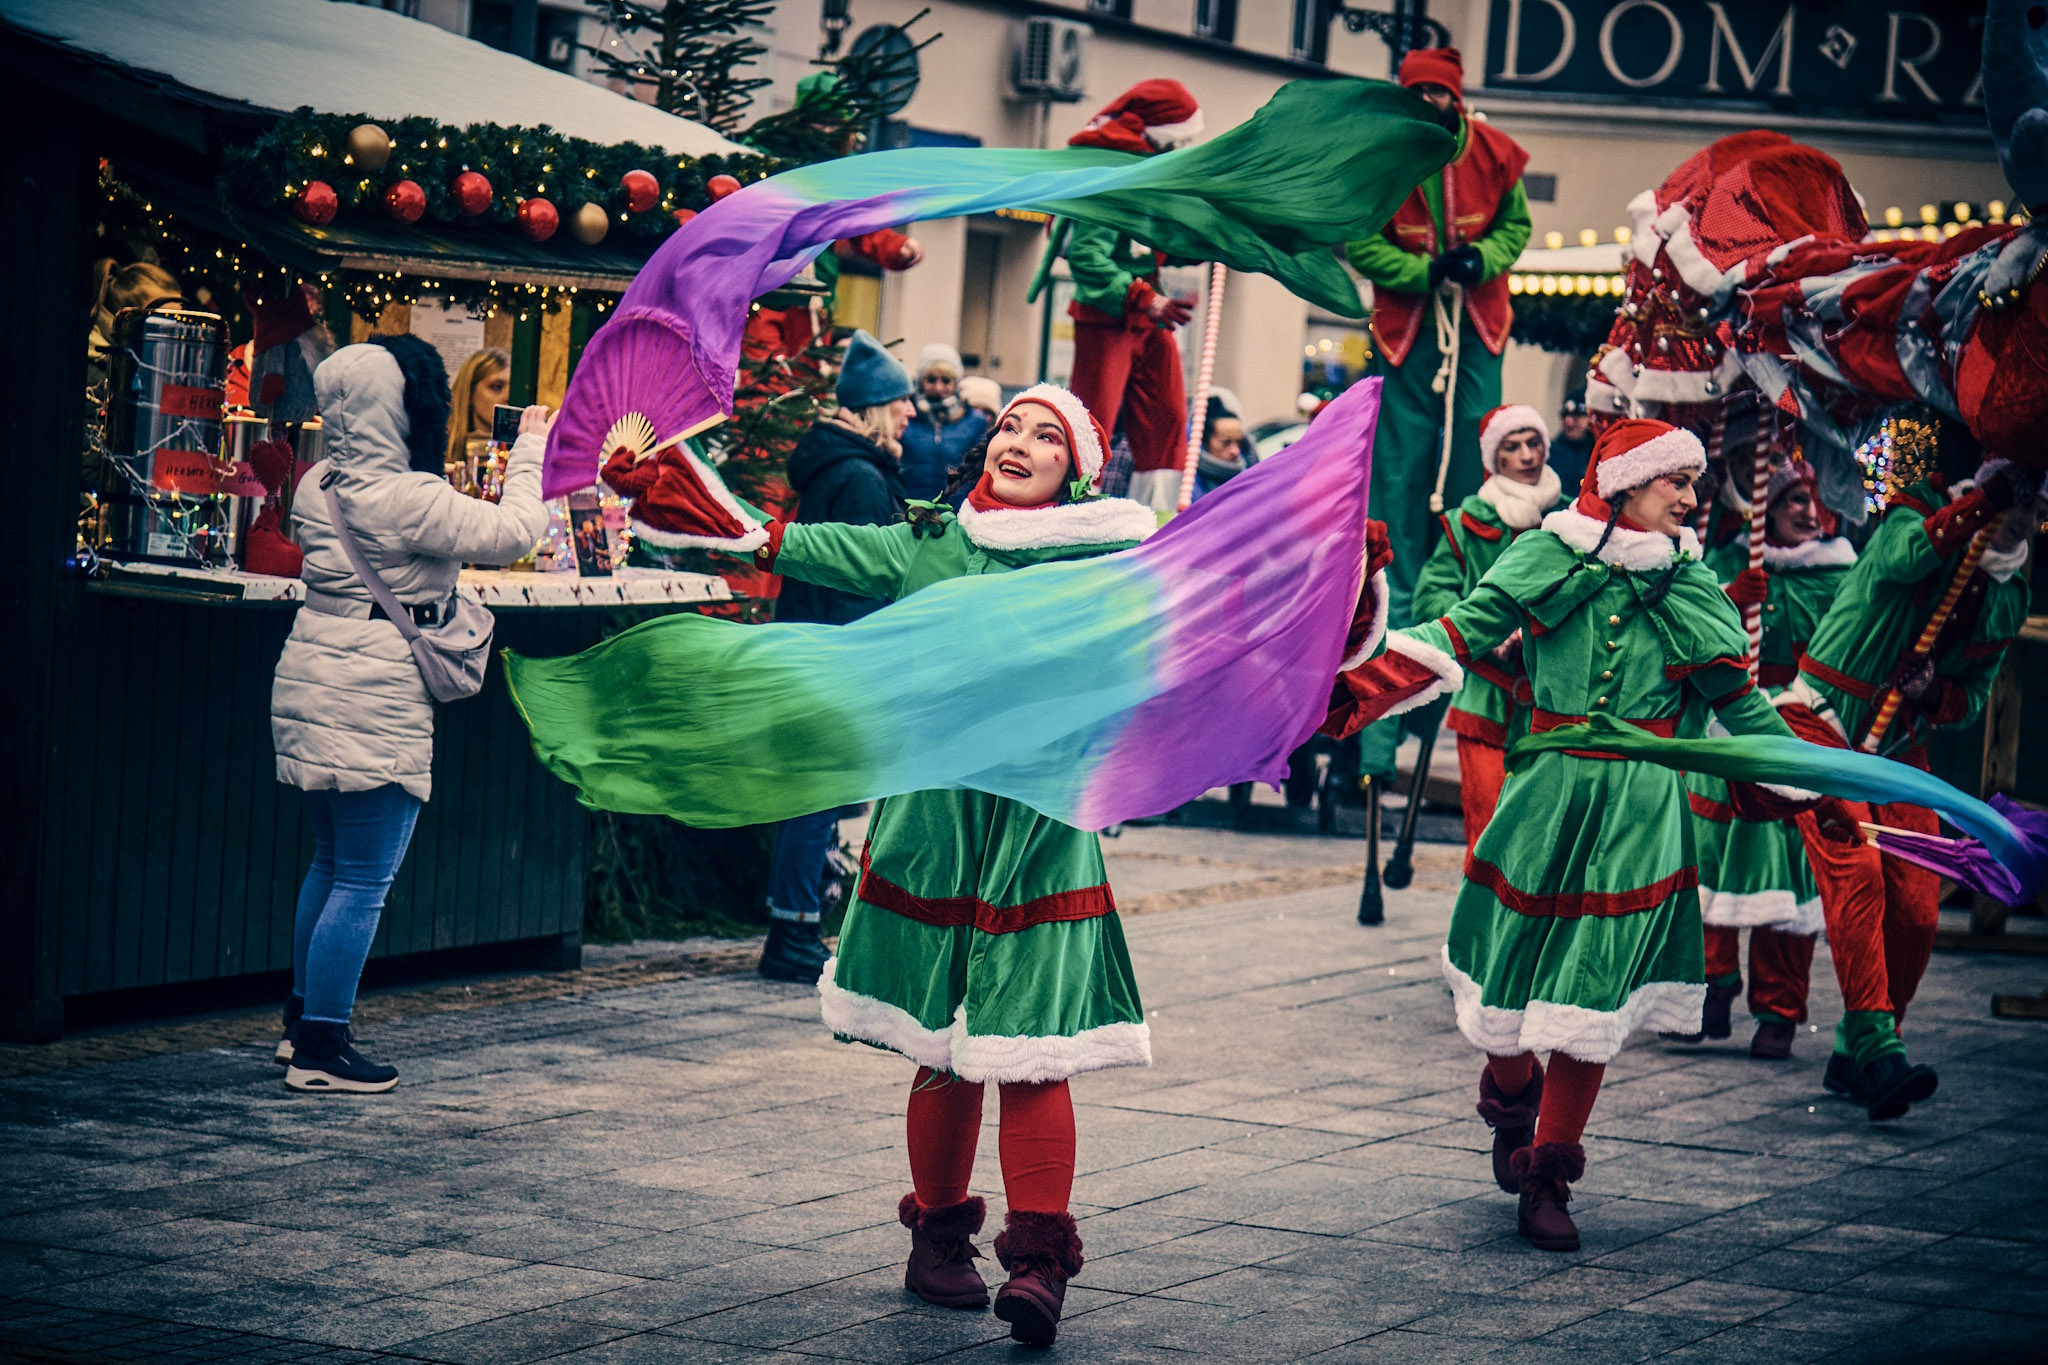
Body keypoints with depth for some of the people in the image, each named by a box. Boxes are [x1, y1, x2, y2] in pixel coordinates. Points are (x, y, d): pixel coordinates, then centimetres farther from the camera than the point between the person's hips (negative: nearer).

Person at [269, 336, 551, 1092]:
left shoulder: (318, 485, 6)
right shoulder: (409, 500, -19)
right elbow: (513, 532, -14)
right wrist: (533, 450, 1)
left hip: (312, 684, 9)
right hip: (375, 702, -9)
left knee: (330, 863, 21)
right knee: (364, 880, -2)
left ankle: (302, 1023, 29)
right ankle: (320, 1050, 0)